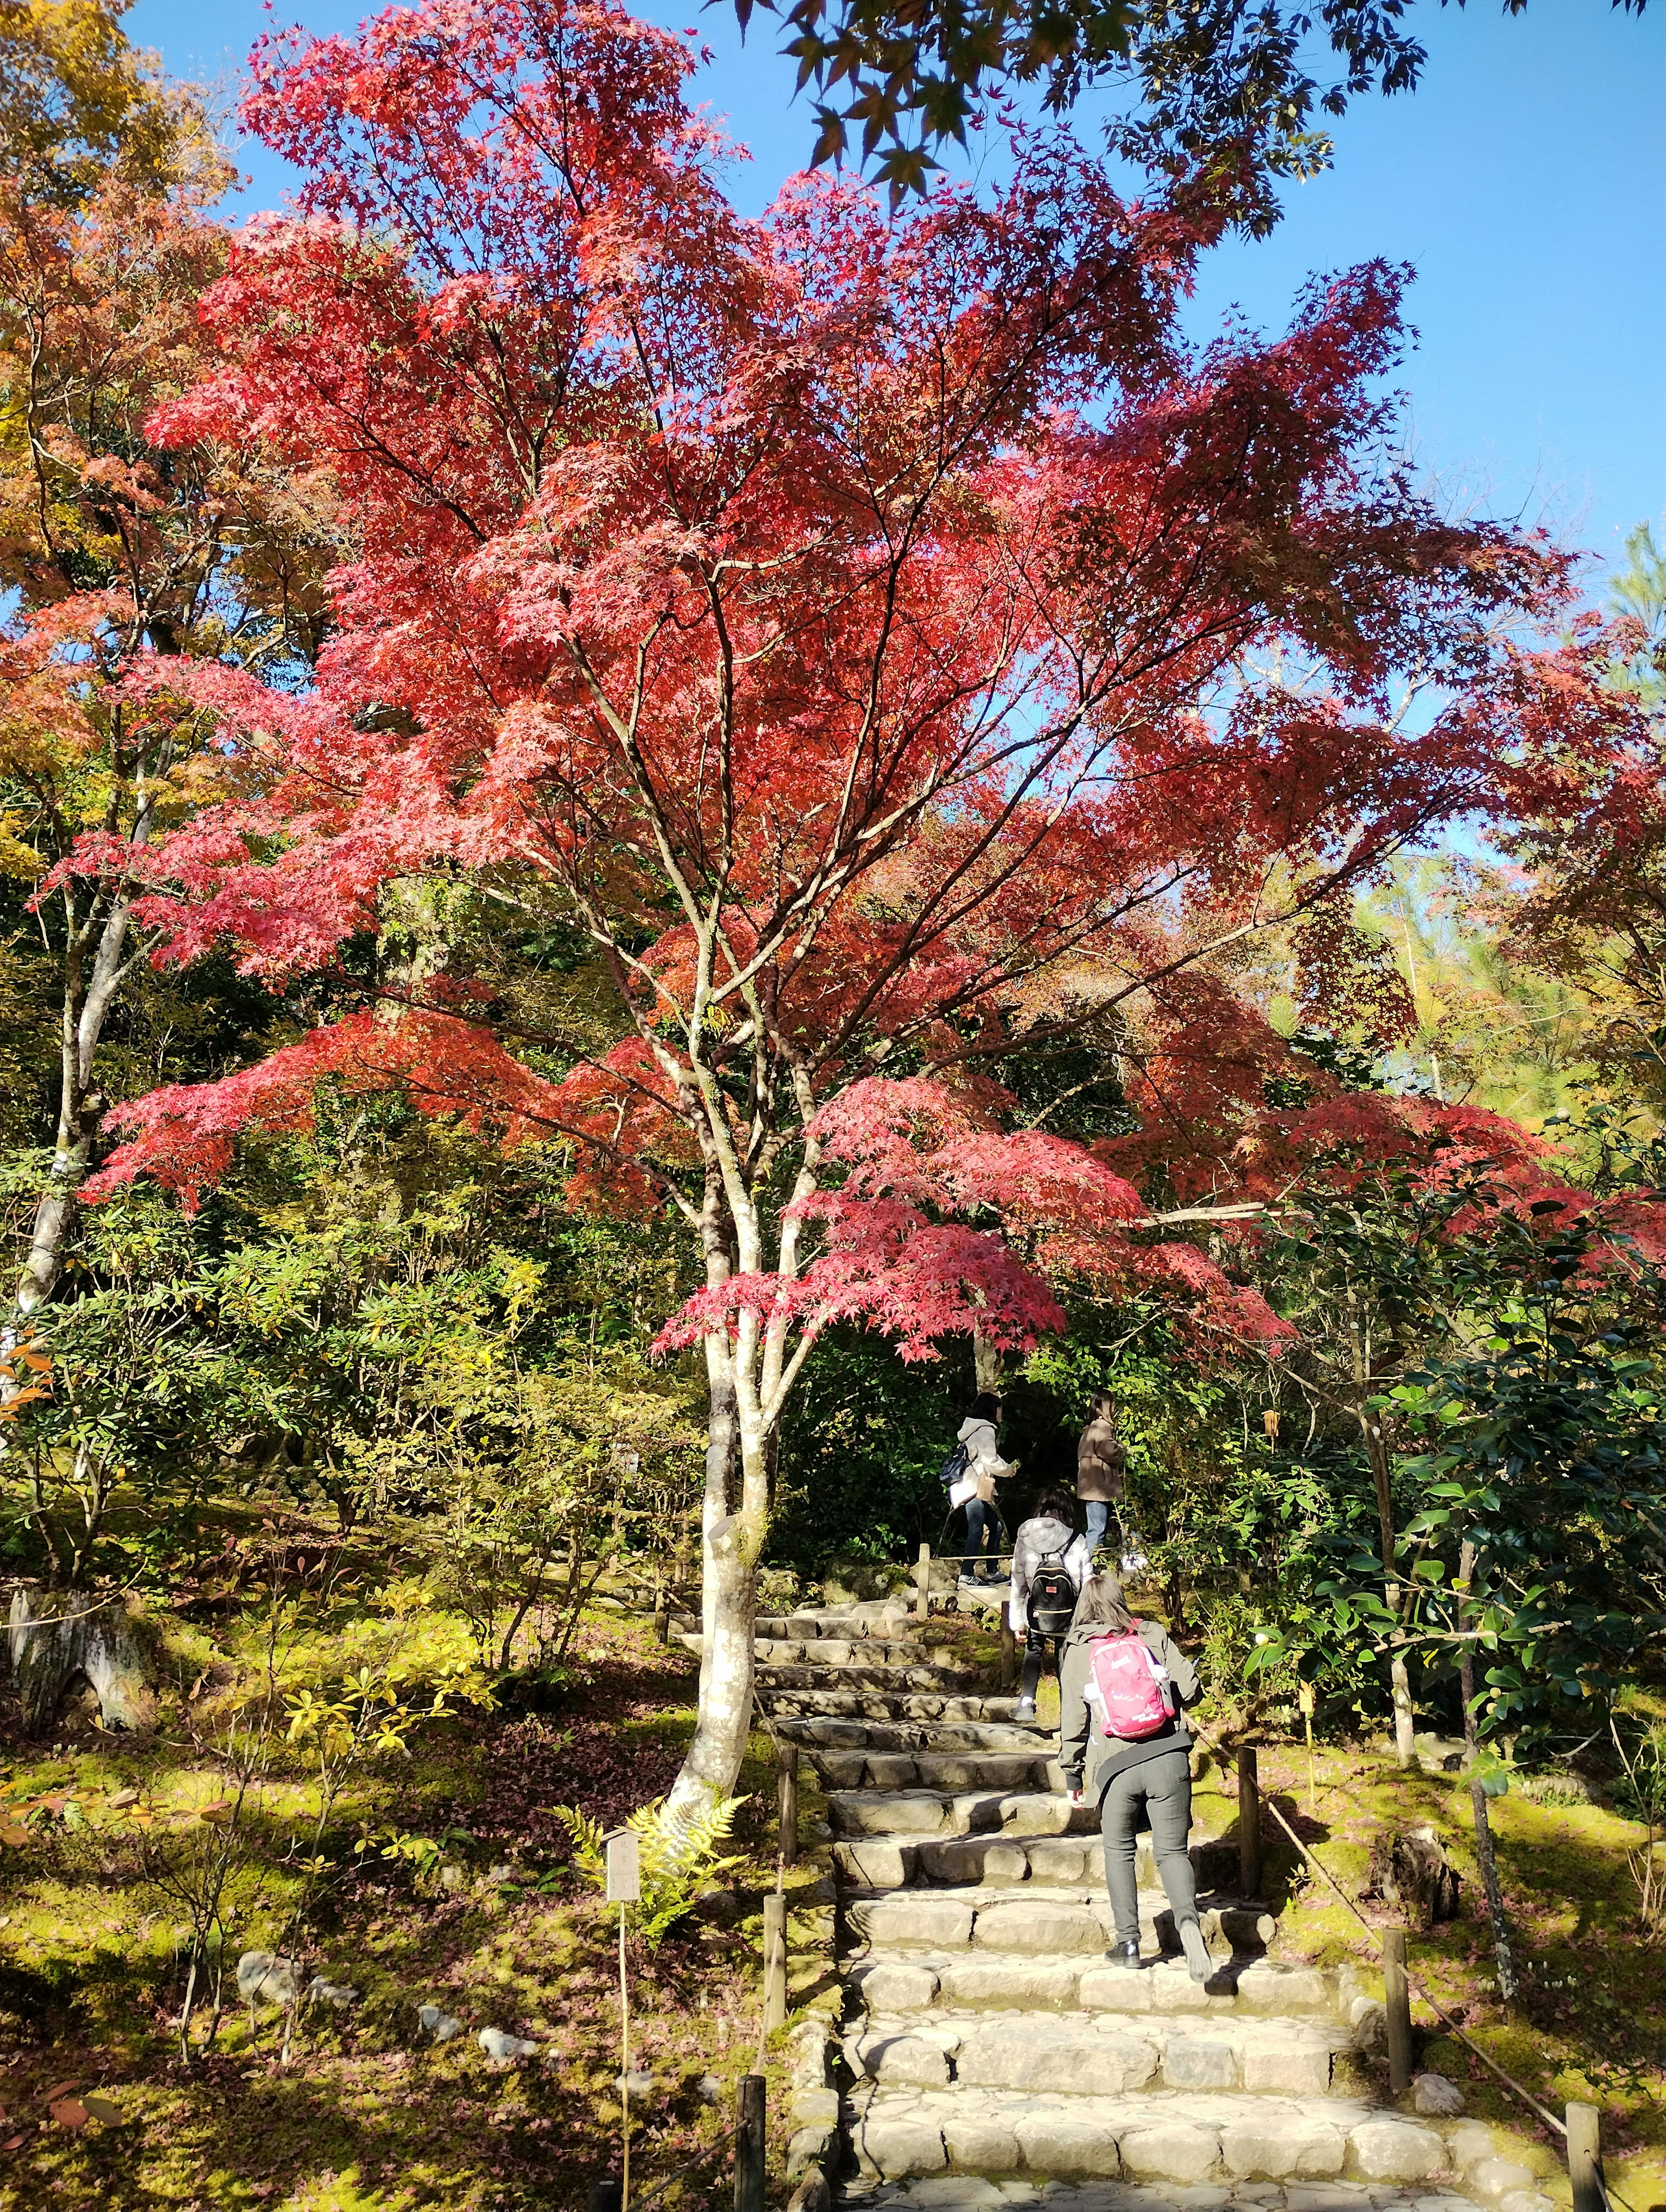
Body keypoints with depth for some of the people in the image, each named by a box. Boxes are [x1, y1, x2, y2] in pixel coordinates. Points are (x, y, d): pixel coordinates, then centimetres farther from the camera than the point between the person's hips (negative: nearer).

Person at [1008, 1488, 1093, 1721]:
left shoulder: (1024, 1539, -6)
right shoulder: (1077, 1543, -8)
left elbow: (1018, 1584, -3)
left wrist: (1017, 1621, 5)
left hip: (1036, 1615, 1)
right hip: (1069, 1619, -1)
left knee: (1033, 1652, 22)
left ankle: (1027, 1701, 6)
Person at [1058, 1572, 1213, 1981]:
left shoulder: (1077, 1652, 5)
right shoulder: (1153, 1635, 6)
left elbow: (1073, 1720, 4)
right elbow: (1189, 1690, 2)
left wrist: (1073, 1777, 12)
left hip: (1114, 1767, 0)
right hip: (1169, 1758, 0)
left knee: (1119, 1850, 20)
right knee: (1172, 1851, 8)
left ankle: (1128, 1942, 15)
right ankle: (1188, 1920, -19)